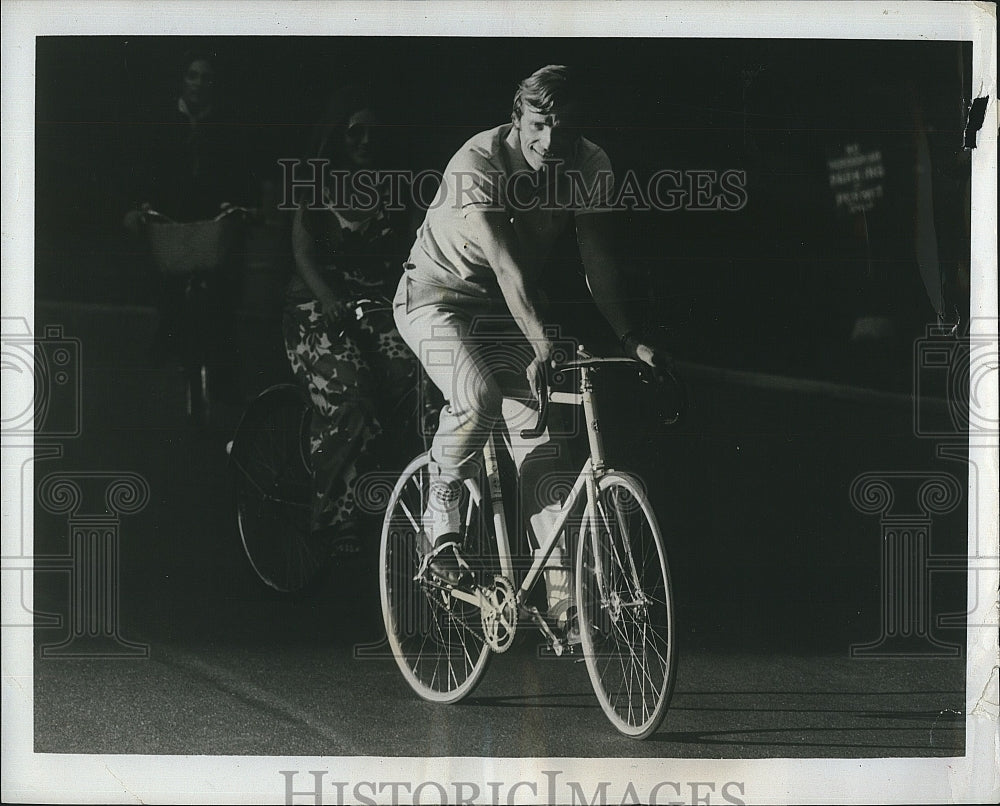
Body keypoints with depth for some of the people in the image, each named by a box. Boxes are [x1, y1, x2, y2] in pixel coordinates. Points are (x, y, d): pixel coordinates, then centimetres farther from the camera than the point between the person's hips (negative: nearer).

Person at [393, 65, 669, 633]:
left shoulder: (591, 168, -13)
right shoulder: (476, 166, -29)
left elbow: (599, 261, -11)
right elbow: (506, 265, -39)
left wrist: (632, 339, -23)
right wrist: (542, 344, -50)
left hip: (508, 308, 5)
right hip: (439, 295, -5)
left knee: (540, 439, -10)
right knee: (478, 398, -33)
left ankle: (563, 595, -12)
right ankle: (442, 516, -8)